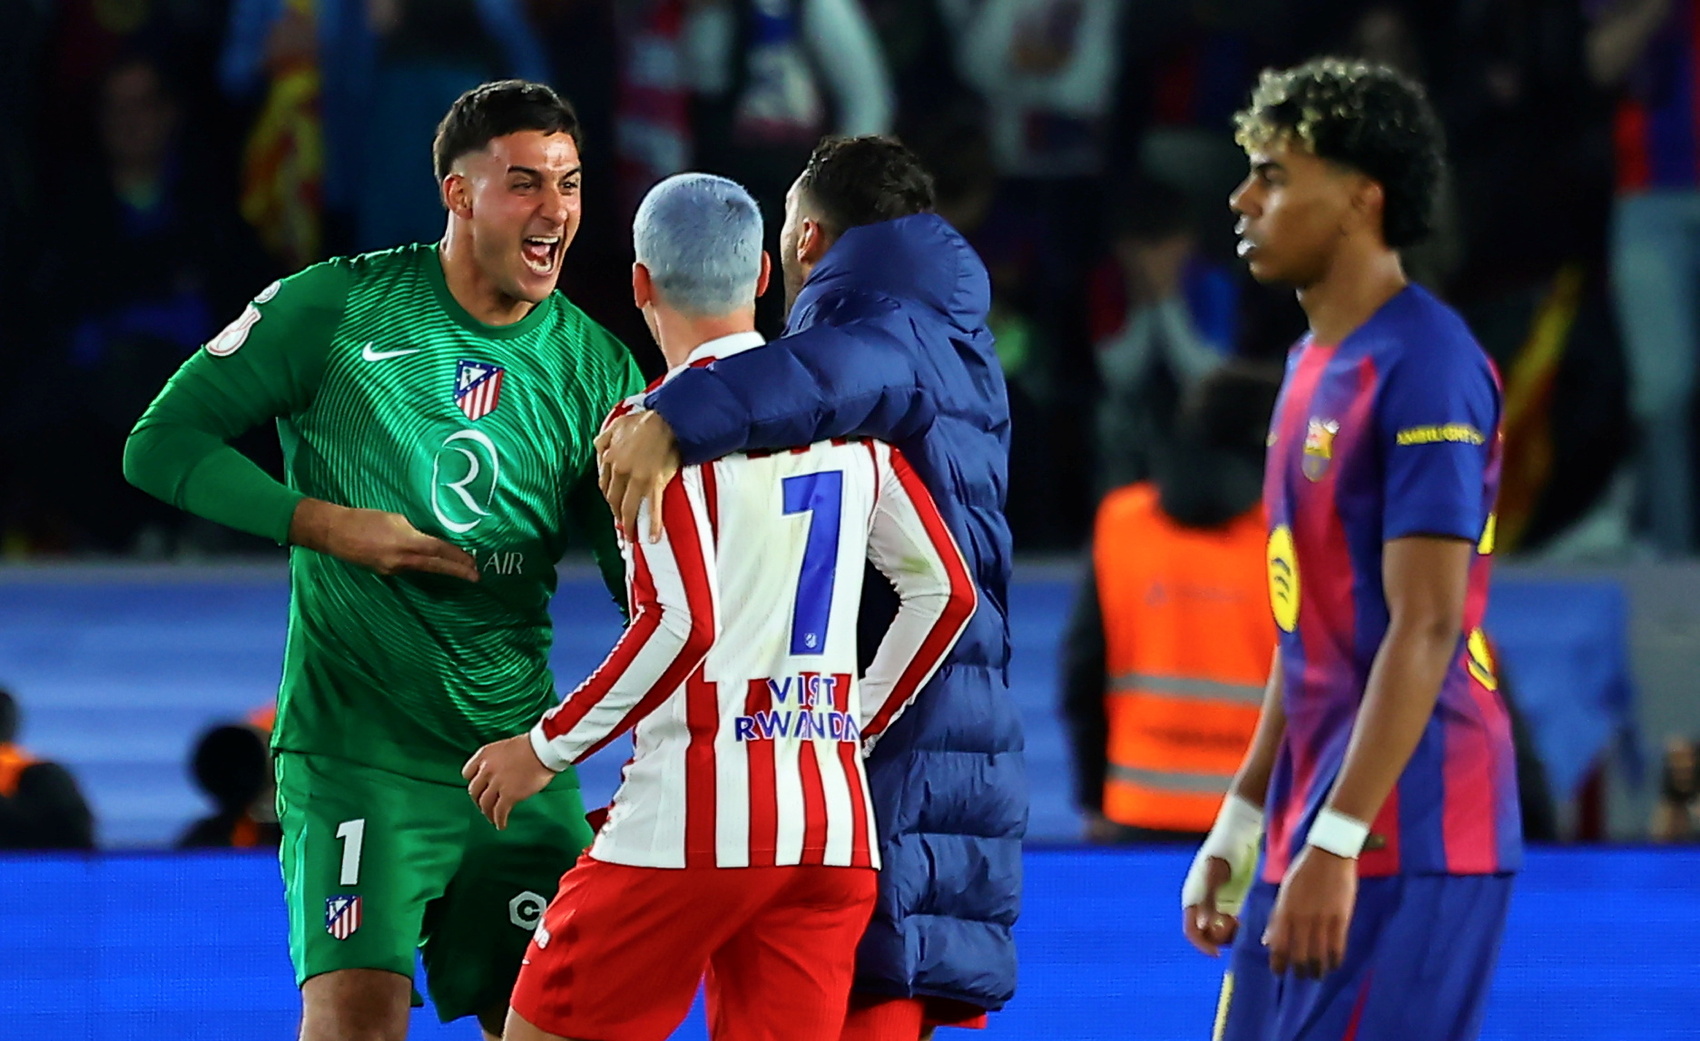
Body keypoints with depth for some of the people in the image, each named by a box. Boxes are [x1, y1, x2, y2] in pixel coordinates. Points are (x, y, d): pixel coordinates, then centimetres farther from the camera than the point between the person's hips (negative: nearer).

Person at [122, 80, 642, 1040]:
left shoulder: (595, 367, 6)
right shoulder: (339, 306, -3)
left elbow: (643, 579, 10)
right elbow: (162, 444, 0)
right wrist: (323, 523, -10)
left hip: (521, 755, 4)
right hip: (356, 741, -4)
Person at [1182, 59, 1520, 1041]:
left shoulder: (1424, 368, -14)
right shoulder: (1315, 364, 16)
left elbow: (1425, 629, -20)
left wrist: (1337, 843, -24)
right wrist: (1241, 823, 20)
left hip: (1403, 839, -10)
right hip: (1317, 827, 10)